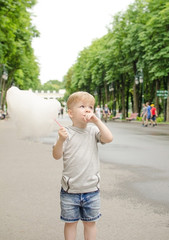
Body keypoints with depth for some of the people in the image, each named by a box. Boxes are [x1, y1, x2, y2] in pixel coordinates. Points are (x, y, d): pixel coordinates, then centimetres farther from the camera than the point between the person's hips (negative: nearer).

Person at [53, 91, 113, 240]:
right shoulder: (66, 133, -8)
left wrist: (96, 120, -18)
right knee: (70, 222, 12)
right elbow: (57, 156, -12)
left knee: (90, 222, 16)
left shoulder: (93, 130, 0)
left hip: (92, 189, 2)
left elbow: (109, 138, -16)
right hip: (70, 190, -2)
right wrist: (61, 140, -30)